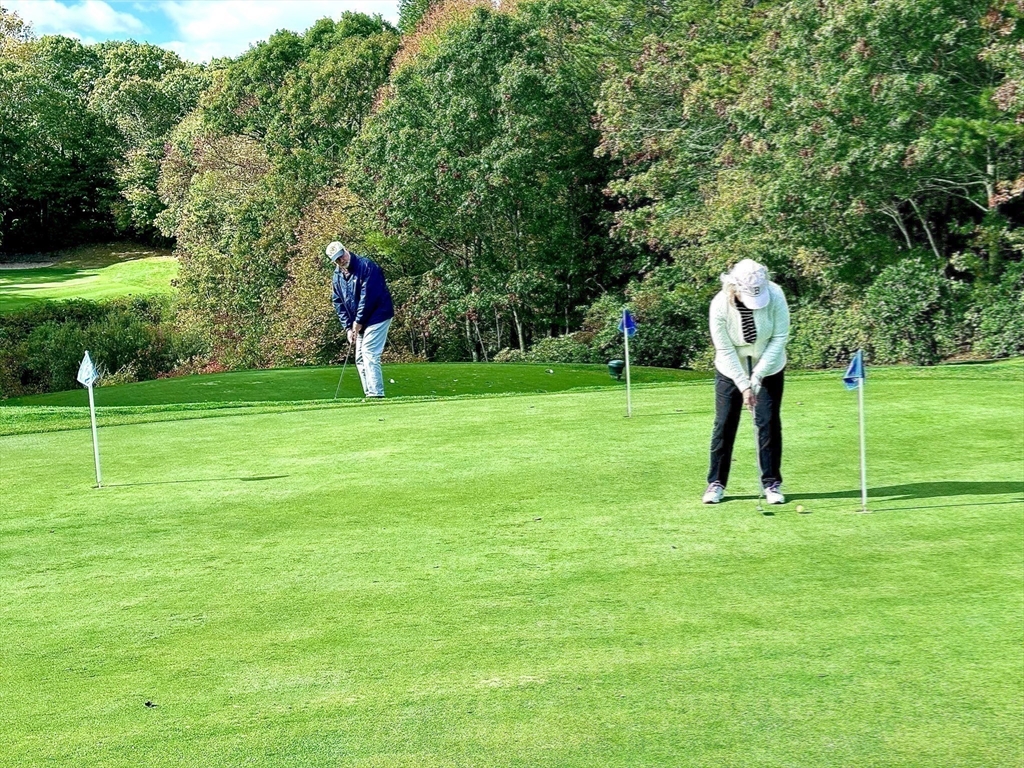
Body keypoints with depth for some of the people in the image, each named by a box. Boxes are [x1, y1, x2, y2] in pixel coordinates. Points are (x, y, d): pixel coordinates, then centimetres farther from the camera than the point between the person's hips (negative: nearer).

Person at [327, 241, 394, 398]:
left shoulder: (366, 266, -17)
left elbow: (368, 297, -21)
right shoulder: (337, 276, 6)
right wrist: (348, 327, -2)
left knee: (369, 355, -15)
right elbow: (339, 304, 8)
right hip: (358, 323, 8)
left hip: (377, 316, -8)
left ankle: (376, 394, -15)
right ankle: (369, 394, 11)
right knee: (360, 359, 7)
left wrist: (358, 322, -16)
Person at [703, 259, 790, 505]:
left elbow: (780, 337, -17)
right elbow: (725, 350, -19)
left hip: (768, 368, 1)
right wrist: (744, 385, -20)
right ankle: (716, 482, 12)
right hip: (731, 370, 0)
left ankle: (772, 483, 9)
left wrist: (757, 375, -20)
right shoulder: (720, 305, -26)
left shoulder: (775, 295, -24)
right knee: (724, 423, 1)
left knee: (768, 422, -2)